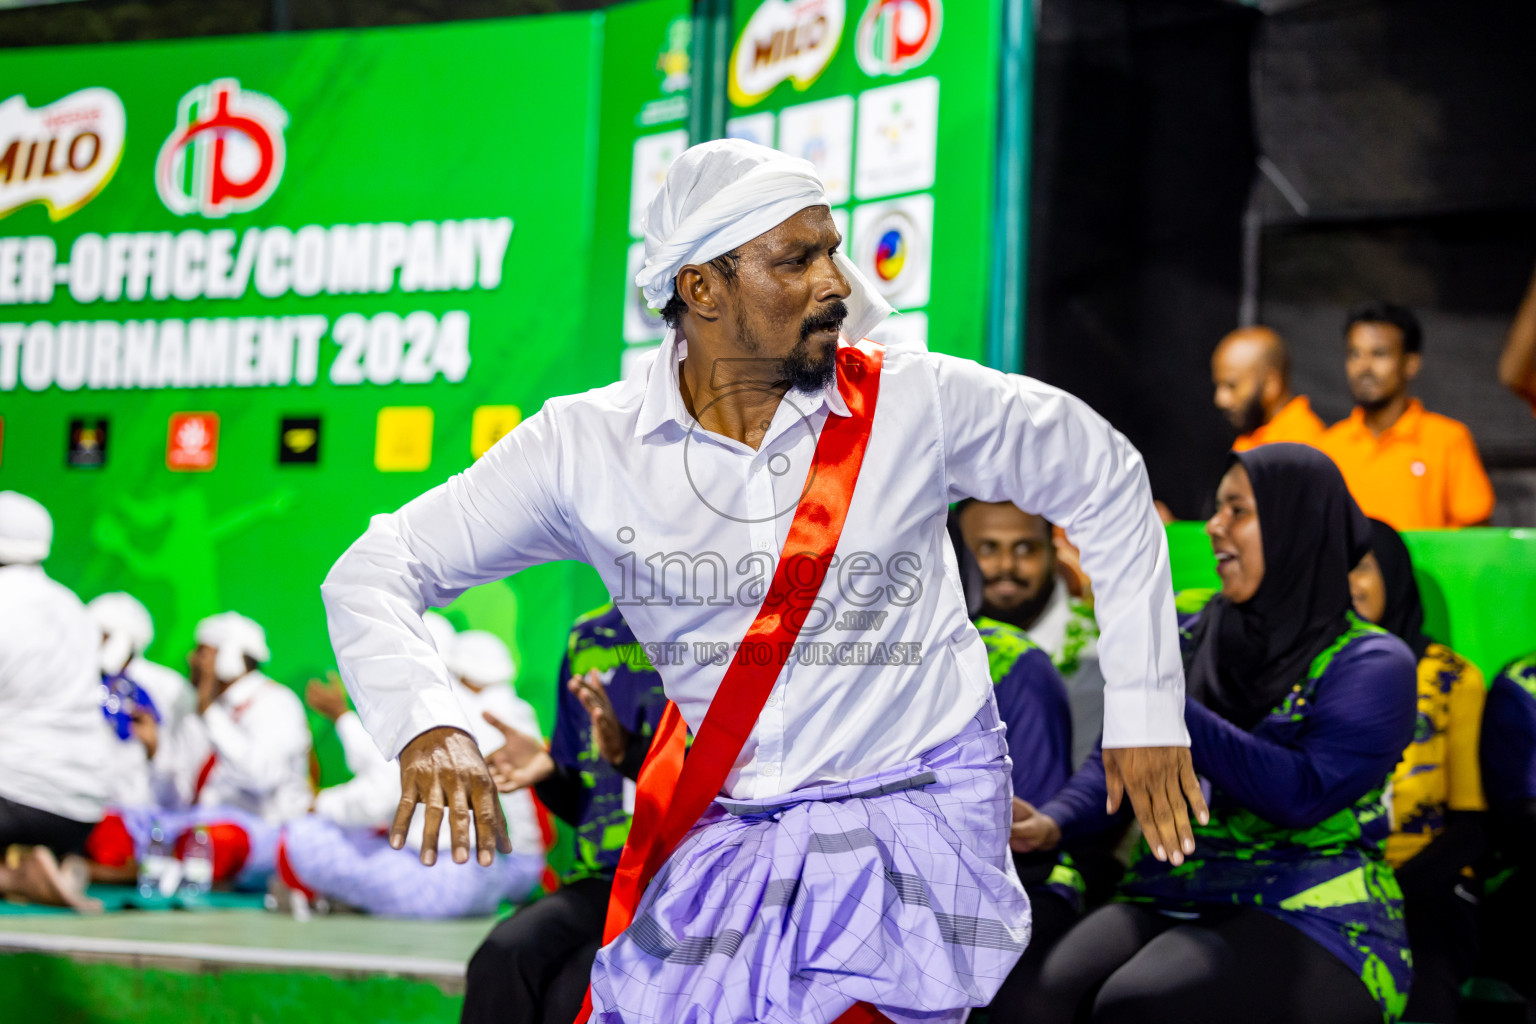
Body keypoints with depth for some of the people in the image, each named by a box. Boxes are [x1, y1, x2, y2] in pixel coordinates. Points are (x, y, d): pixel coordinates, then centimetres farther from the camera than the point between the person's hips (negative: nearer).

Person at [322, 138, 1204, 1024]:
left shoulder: (917, 402, -7)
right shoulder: (586, 446, -7)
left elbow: (1103, 478, 7)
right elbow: (374, 574, -7)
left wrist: (1145, 707, 6)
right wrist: (427, 726, -27)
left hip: (919, 810, -2)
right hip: (725, 830, 2)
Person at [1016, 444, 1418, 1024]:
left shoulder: (1373, 665, -3)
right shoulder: (1197, 638, 15)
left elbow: (1302, 795, -17)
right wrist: (1053, 822, -5)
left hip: (1310, 913, -5)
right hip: (1172, 896, 5)